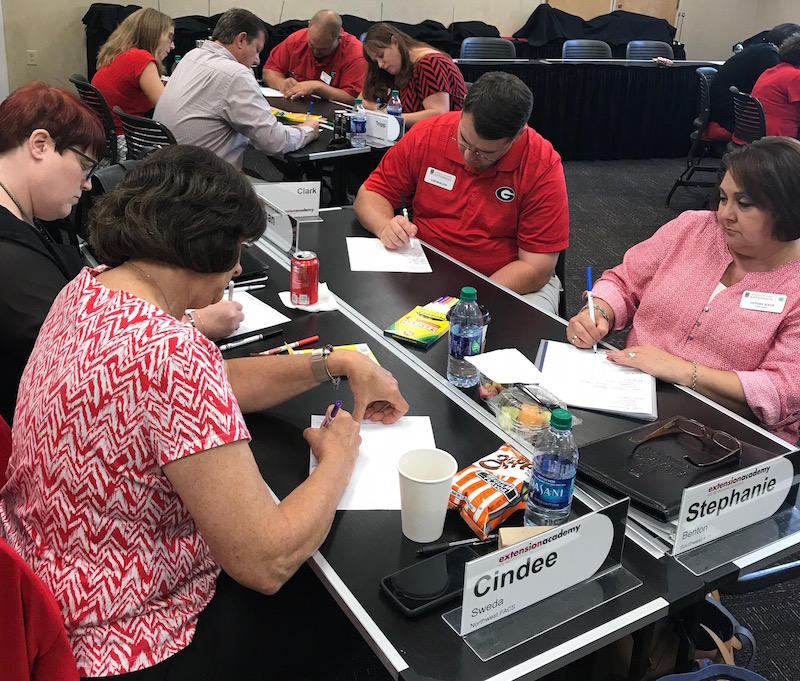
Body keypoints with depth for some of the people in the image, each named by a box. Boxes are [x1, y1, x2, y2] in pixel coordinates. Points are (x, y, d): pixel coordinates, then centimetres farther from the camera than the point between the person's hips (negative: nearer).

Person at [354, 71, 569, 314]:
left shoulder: (543, 166, -15)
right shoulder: (426, 135, -7)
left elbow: (536, 268, -16)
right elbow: (369, 194, 3)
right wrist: (386, 227, -20)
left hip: (513, 286, -1)